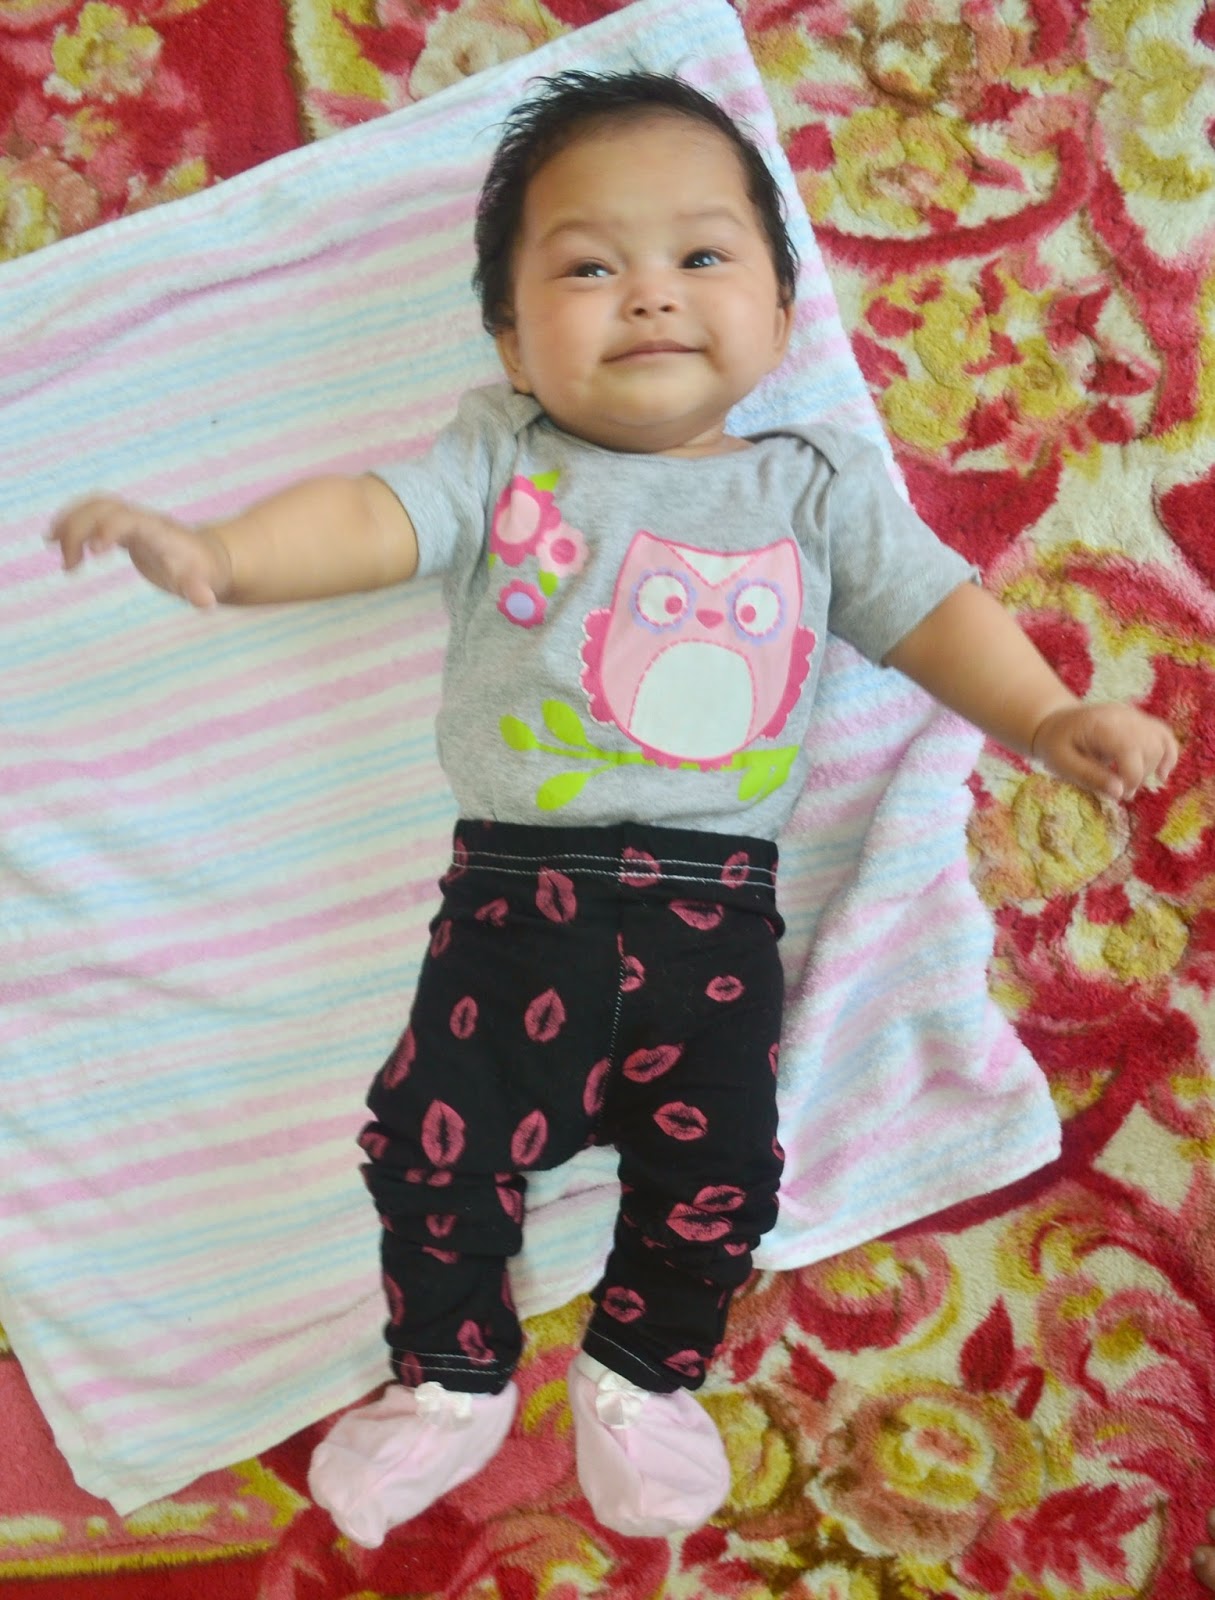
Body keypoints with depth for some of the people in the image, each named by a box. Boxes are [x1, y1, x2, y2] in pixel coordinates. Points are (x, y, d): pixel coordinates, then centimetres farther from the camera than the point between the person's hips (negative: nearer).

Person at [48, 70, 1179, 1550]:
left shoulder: (817, 485, 7)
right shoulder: (500, 459, 2)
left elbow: (930, 607, 4)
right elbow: (372, 516, -13)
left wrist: (1045, 716, -14)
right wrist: (216, 553, -32)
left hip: (716, 901, 1)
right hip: (519, 885, -1)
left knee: (714, 1168, -3)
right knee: (436, 1141, -7)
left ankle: (642, 1376, 28)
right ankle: (452, 1383, 21)